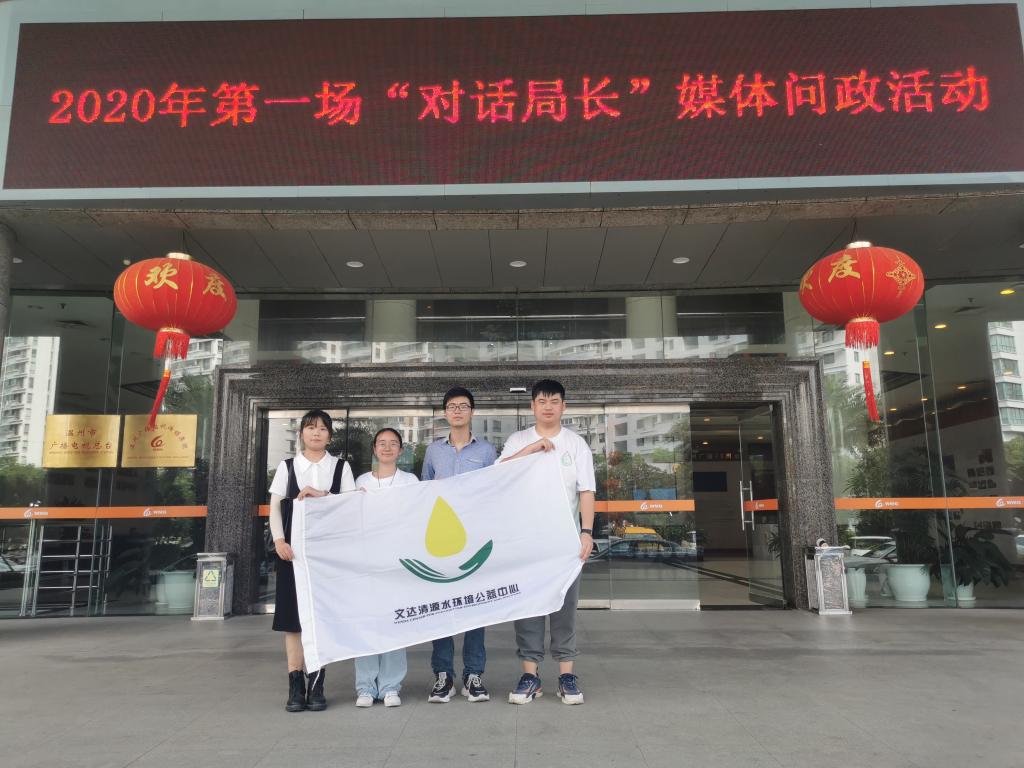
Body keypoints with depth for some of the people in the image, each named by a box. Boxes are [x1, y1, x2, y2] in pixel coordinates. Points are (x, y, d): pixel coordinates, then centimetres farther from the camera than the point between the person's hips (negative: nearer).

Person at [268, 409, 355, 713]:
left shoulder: (341, 467, 9)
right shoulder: (287, 466, 10)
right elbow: (275, 507, 4)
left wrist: (321, 494, -13)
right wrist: (279, 540, -9)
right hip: (294, 547, 0)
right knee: (293, 616, 0)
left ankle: (316, 685, 7)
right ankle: (296, 686, 7)